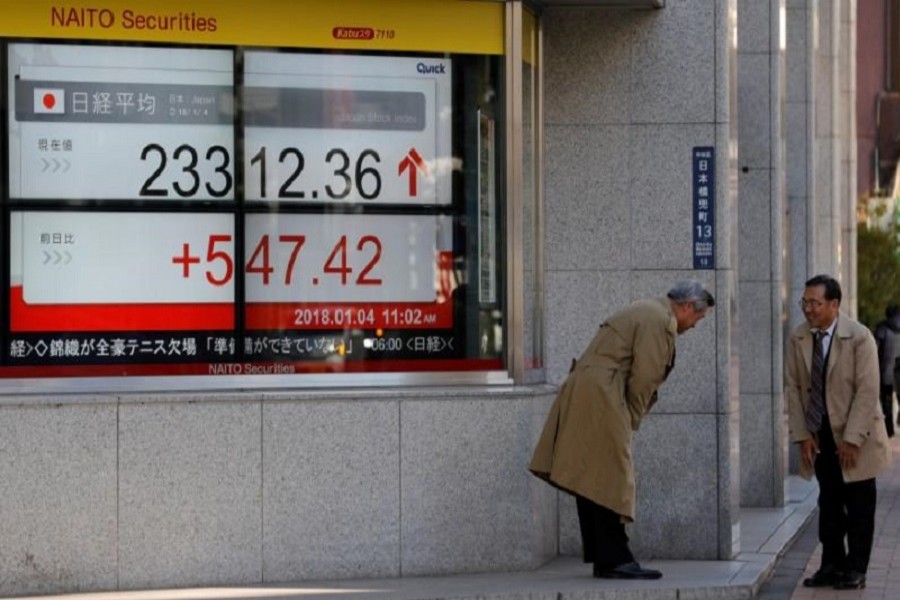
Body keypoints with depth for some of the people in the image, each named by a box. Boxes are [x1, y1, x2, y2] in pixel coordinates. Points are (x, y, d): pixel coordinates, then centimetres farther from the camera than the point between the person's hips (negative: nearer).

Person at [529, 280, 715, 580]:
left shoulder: (645, 312, 23)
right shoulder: (660, 321, -10)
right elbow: (644, 377, -13)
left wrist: (631, 416, 16)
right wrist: (633, 419, -2)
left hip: (582, 396, 11)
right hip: (601, 399, -11)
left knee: (591, 481, 10)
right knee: (610, 479, -9)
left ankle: (602, 557, 14)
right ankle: (614, 560, -8)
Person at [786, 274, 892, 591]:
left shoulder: (859, 337, -16)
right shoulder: (798, 337, -3)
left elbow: (867, 391, -17)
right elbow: (793, 387, 1)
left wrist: (852, 439, -19)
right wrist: (802, 434, -5)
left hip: (855, 435, -4)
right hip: (820, 435, 4)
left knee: (859, 506, 3)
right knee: (829, 503, 9)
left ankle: (855, 570, 10)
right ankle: (832, 565, 16)